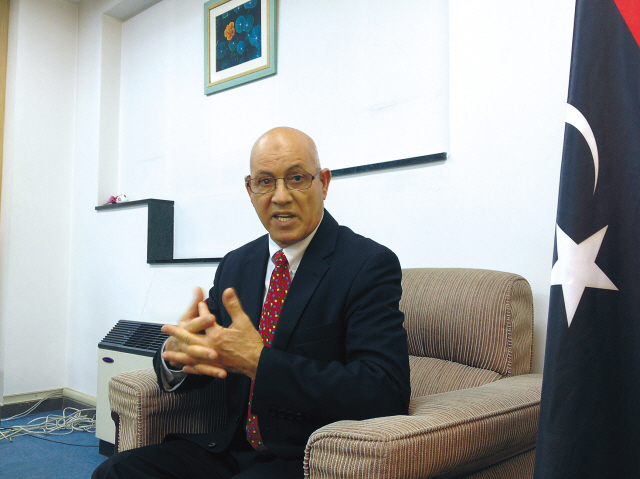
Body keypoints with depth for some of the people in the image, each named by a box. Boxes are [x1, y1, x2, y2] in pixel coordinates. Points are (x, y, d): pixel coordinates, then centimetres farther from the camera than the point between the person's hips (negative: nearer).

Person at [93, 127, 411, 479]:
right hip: (235, 446, 6)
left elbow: (386, 396, -23)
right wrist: (175, 353, -17)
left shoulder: (371, 265, -13)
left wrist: (257, 360, -29)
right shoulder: (235, 265, 8)